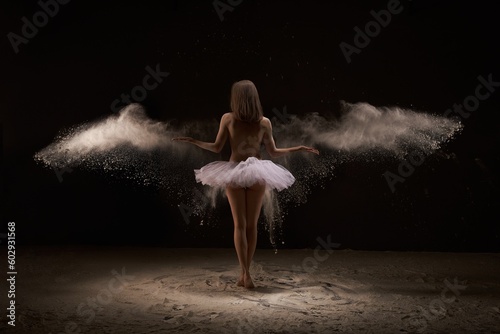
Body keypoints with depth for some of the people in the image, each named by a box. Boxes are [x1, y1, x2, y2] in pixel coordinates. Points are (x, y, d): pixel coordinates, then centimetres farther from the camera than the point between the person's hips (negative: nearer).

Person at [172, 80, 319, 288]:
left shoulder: (228, 118, -3)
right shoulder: (264, 122, 0)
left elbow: (216, 148, -1)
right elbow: (273, 152, 3)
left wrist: (191, 140, 11)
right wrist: (300, 148, 15)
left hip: (234, 173, -1)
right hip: (257, 173, 1)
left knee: (240, 225, 2)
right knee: (251, 225, 7)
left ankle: (245, 274, -5)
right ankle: (245, 274, 11)